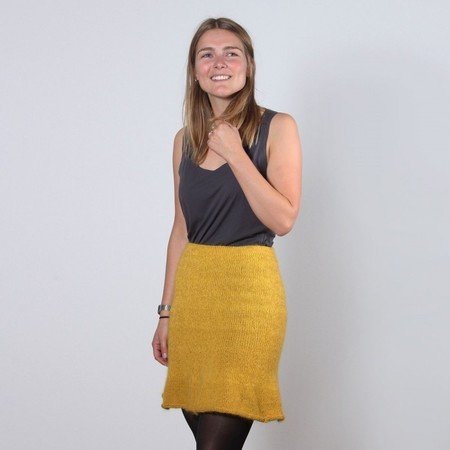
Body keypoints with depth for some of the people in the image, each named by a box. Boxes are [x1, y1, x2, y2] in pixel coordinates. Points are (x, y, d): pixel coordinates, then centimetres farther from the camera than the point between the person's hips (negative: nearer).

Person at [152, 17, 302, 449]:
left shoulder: (277, 128, -2)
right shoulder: (186, 139, 11)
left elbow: (283, 220, -11)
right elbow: (181, 230, 13)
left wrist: (234, 154, -14)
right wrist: (166, 312, 12)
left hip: (249, 288, -5)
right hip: (192, 288, 5)